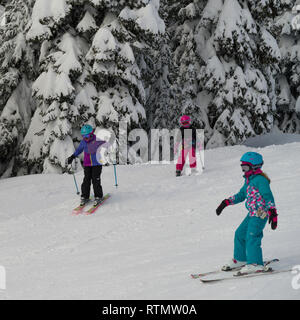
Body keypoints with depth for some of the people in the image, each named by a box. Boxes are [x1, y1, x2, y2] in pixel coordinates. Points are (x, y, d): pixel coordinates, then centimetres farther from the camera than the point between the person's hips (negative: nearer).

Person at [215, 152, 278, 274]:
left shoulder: (260, 180, -13)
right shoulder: (249, 180, 16)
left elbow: (268, 197, -20)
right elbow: (241, 195, 27)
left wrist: (272, 212, -29)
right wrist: (226, 202, 22)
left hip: (260, 214, -10)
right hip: (252, 214, 10)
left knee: (251, 237, -17)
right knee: (240, 234, 13)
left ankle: (255, 264, -13)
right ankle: (240, 259, 26)